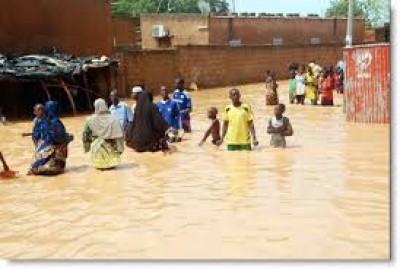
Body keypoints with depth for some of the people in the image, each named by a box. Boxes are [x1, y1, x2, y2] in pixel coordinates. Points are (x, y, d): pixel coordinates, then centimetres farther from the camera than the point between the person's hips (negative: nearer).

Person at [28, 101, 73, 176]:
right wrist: (69, 137, 1)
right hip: (54, 149, -5)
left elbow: (36, 135, 7)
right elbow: (61, 136, -17)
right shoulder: (56, 122, -17)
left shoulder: (43, 121, 0)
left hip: (43, 148, 5)